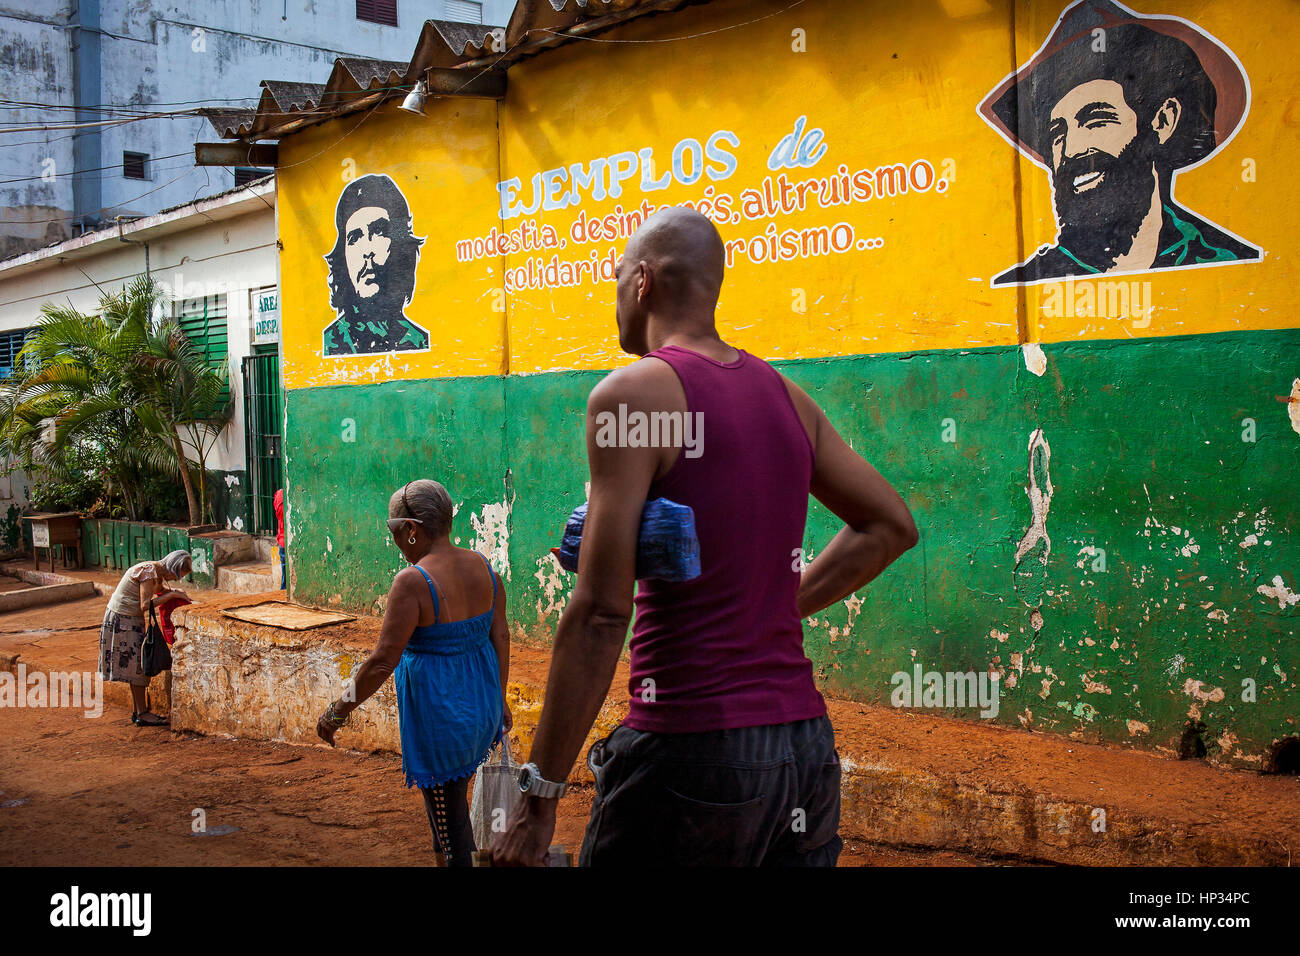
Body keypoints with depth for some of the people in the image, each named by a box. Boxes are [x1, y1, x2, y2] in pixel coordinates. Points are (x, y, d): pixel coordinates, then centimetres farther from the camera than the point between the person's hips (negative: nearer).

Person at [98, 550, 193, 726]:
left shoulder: (158, 572, 6)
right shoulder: (148, 571, -22)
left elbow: (160, 589, 27)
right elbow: (145, 605, -27)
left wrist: (175, 591, 7)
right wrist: (172, 594, -22)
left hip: (133, 620, 10)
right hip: (122, 620, -10)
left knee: (137, 666, 11)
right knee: (137, 665, -7)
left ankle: (136, 711, 16)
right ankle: (142, 714, -3)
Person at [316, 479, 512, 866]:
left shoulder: (412, 582, -21)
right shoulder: (482, 567, 0)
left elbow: (384, 660, -19)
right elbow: (501, 636, 7)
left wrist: (338, 711, -8)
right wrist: (499, 700, 19)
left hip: (437, 711, -7)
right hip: (481, 704, 7)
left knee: (450, 823, 5)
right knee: (453, 797, 25)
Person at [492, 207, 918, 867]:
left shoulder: (633, 392, -10)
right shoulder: (784, 395, 10)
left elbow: (602, 612, -16)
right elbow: (890, 526, 21)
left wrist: (539, 793, -12)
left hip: (693, 746, -7)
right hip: (807, 744, 7)